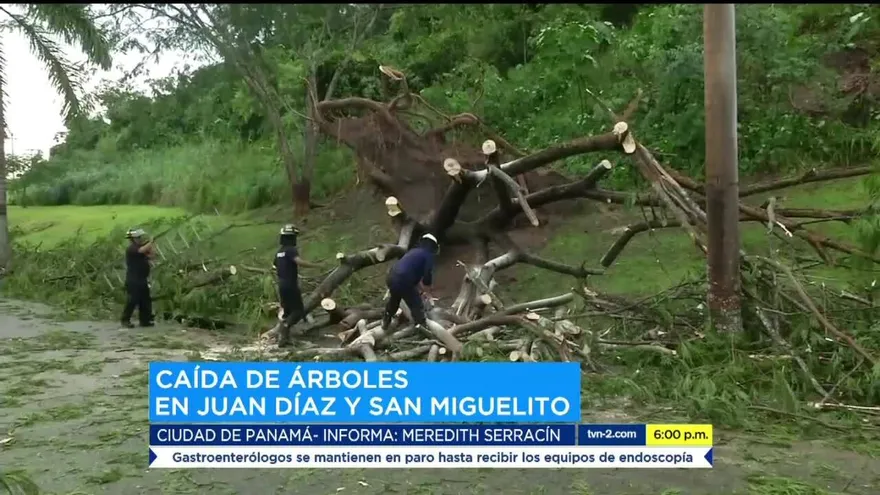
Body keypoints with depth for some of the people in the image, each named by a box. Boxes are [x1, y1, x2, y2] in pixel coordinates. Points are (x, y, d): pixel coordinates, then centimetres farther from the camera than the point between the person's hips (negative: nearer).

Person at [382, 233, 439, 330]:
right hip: (403, 282, -8)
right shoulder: (428, 255, 3)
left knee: (394, 299, 35)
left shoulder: (414, 251, 26)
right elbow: (427, 276, -3)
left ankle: (385, 321, 52)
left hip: (391, 277, 9)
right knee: (417, 306, 5)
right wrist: (427, 291, 17)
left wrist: (420, 289, 41)